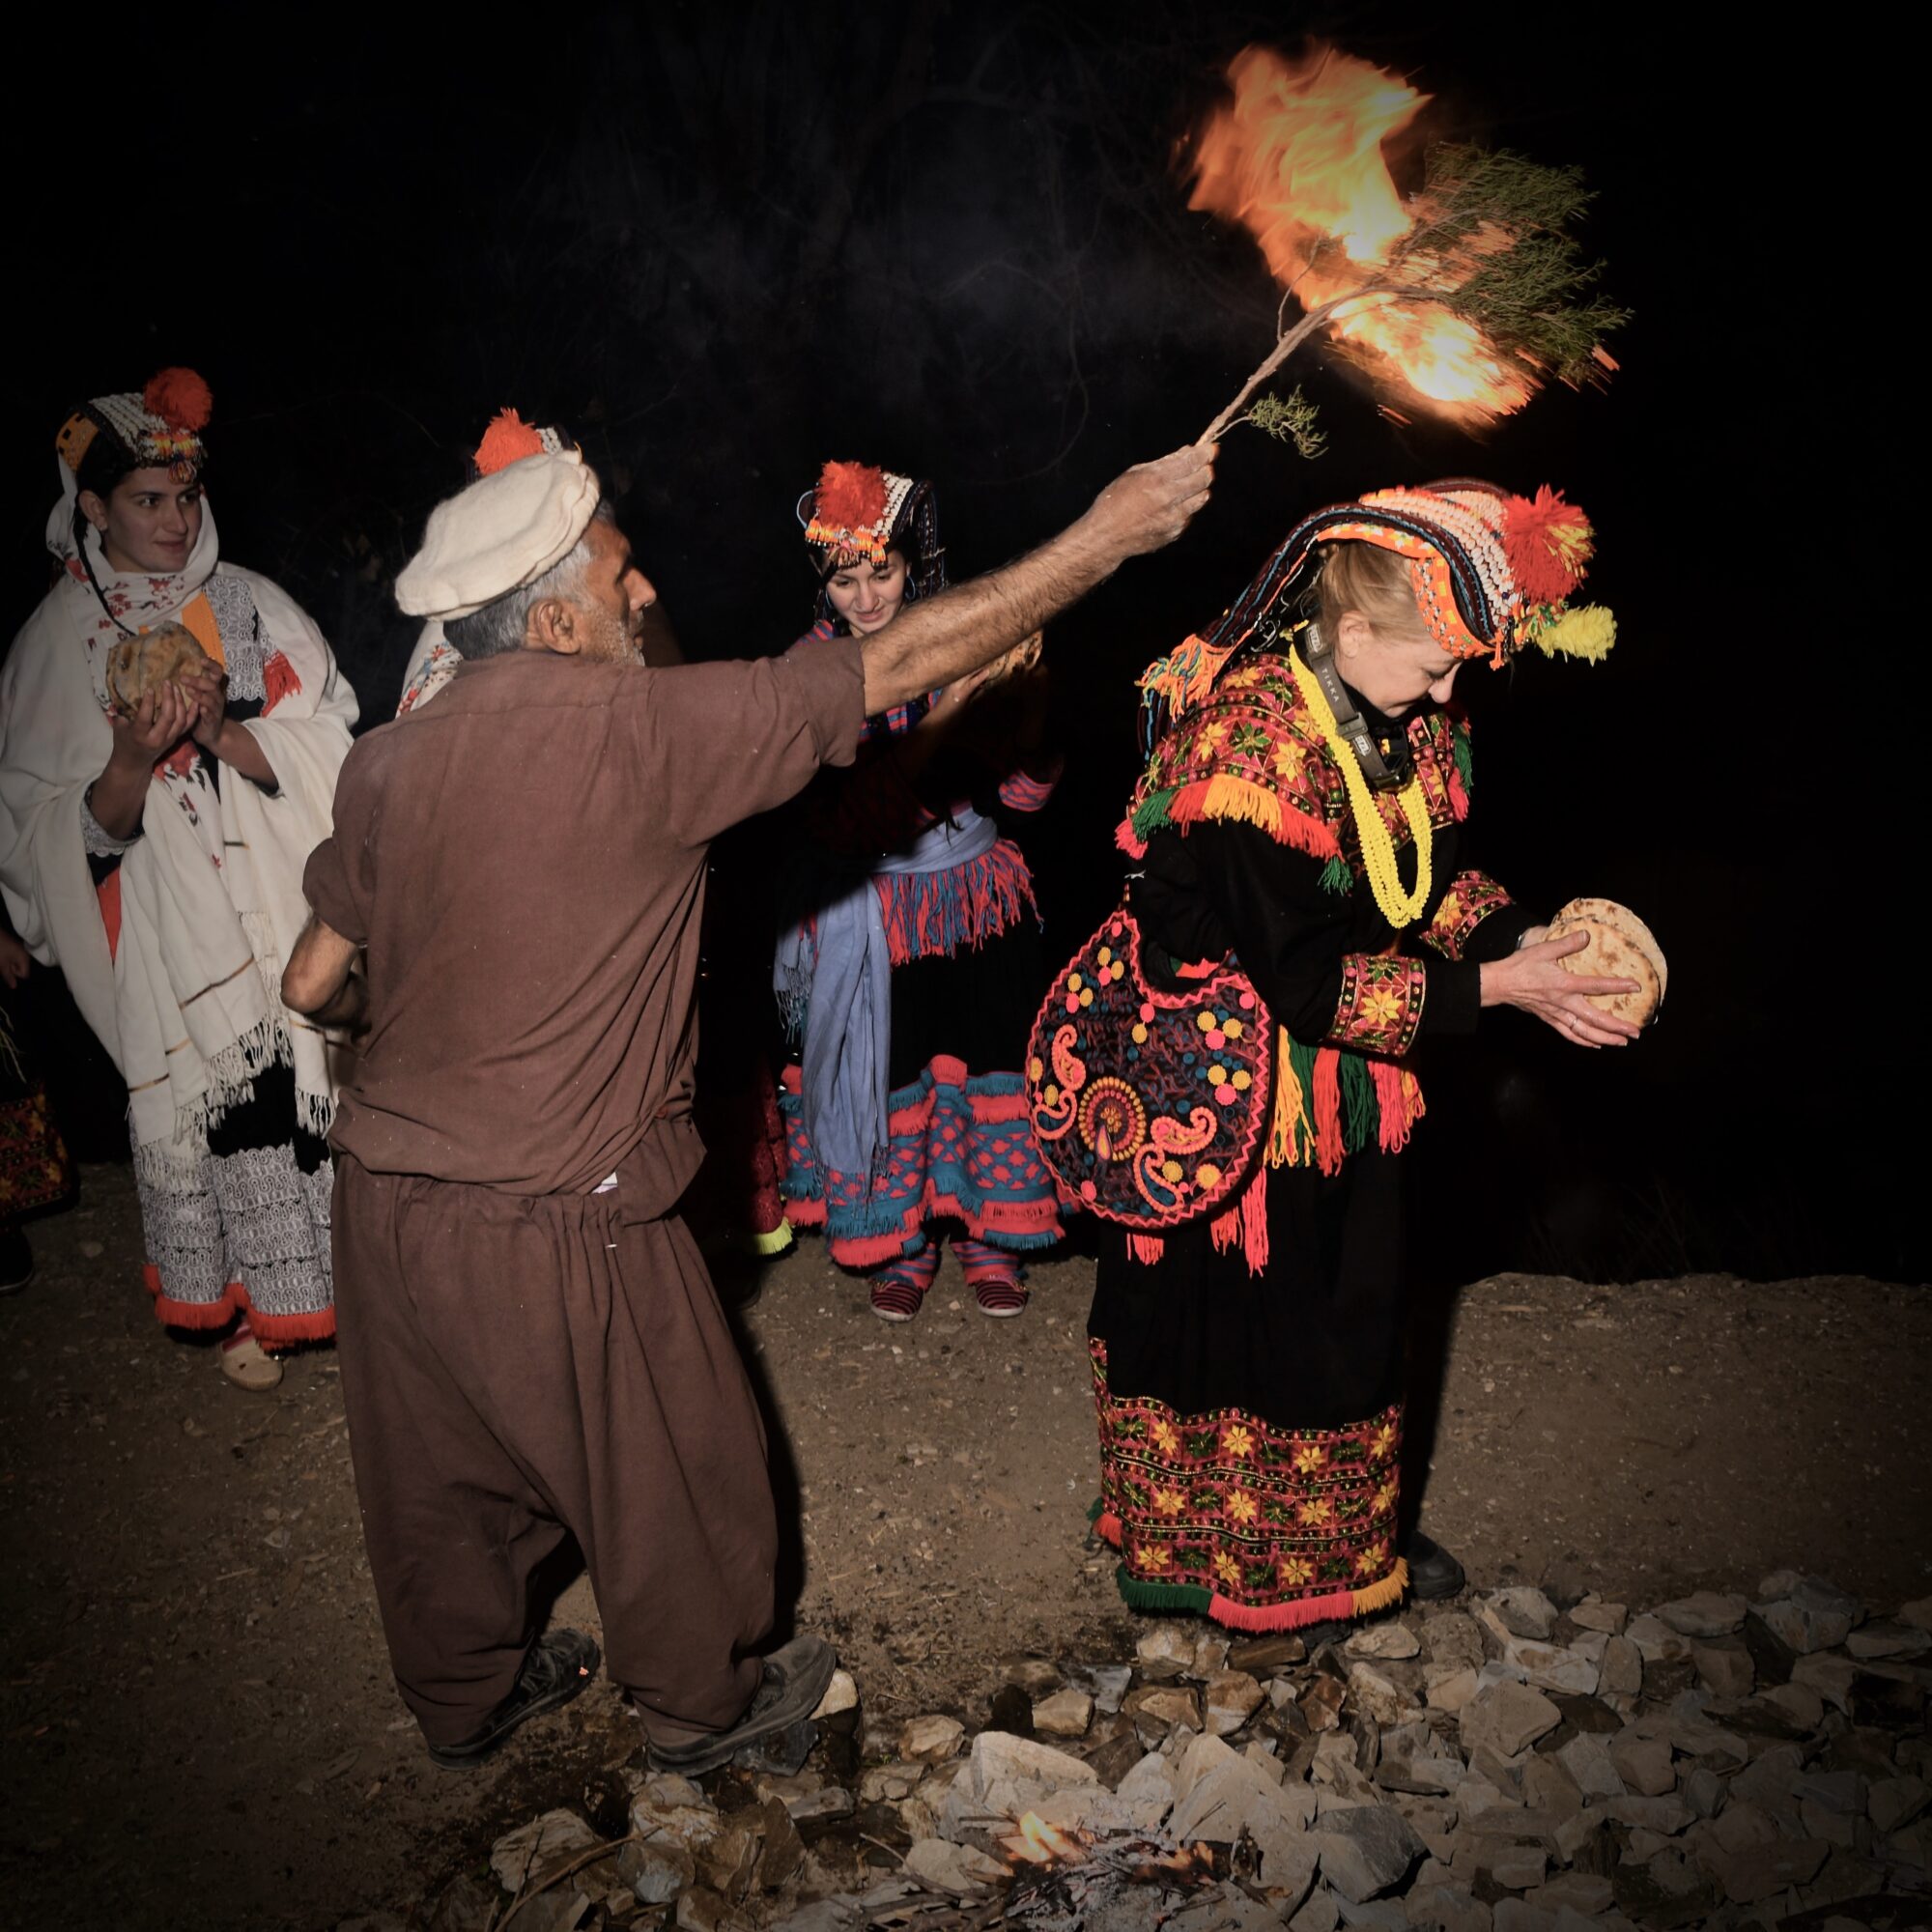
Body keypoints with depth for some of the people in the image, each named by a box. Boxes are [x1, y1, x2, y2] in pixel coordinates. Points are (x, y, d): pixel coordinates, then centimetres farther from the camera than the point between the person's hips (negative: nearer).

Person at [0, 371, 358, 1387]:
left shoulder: (251, 605, 3)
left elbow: (328, 755, -3)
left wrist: (223, 733, -19)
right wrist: (135, 753, -22)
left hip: (289, 910, 1)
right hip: (166, 939, 0)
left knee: (312, 1084, 1)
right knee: (204, 1101, 2)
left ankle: (335, 1274, 19)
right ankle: (240, 1305, 21)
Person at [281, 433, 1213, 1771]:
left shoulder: (385, 763, 0)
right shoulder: (632, 729, -19)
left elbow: (315, 985, 5)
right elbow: (896, 669, -17)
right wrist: (1109, 532, -9)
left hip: (386, 1195, 7)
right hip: (551, 1219, -6)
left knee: (443, 1476, 25)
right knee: (671, 1470, 18)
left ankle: (467, 1697, 48)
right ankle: (703, 1702, 40)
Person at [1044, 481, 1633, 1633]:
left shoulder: (1405, 725, -3)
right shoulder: (1249, 747, -30)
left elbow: (1437, 873, 9)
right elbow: (1306, 979, -29)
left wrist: (1523, 941, -10)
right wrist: (1488, 988, -25)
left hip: (1350, 1087, 8)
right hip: (1230, 1093, -8)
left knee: (1353, 1310, 20)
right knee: (1236, 1313, 9)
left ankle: (1357, 1537, 42)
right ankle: (1207, 1551, 33)